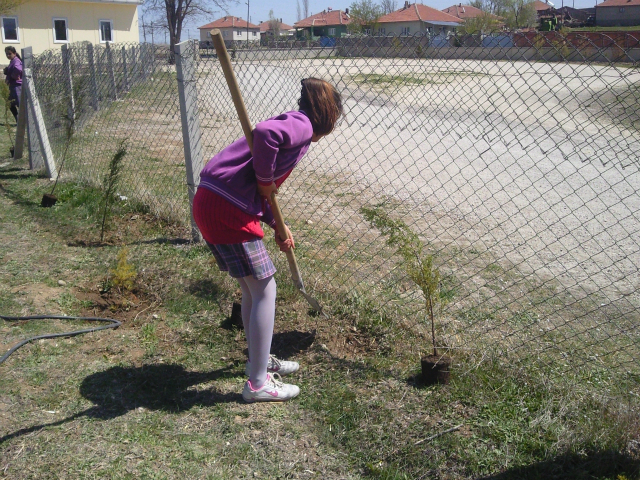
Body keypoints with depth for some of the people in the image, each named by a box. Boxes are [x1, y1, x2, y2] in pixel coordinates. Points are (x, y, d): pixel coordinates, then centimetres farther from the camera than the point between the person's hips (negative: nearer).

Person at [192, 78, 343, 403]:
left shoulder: (292, 124, 23)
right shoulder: (302, 126, -7)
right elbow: (264, 132, -31)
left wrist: (277, 225, 20)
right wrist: (266, 179, -16)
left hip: (209, 204, 10)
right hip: (226, 209, -10)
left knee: (252, 288, 21)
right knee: (264, 290, 1)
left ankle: (260, 361, 38)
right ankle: (258, 383, 11)